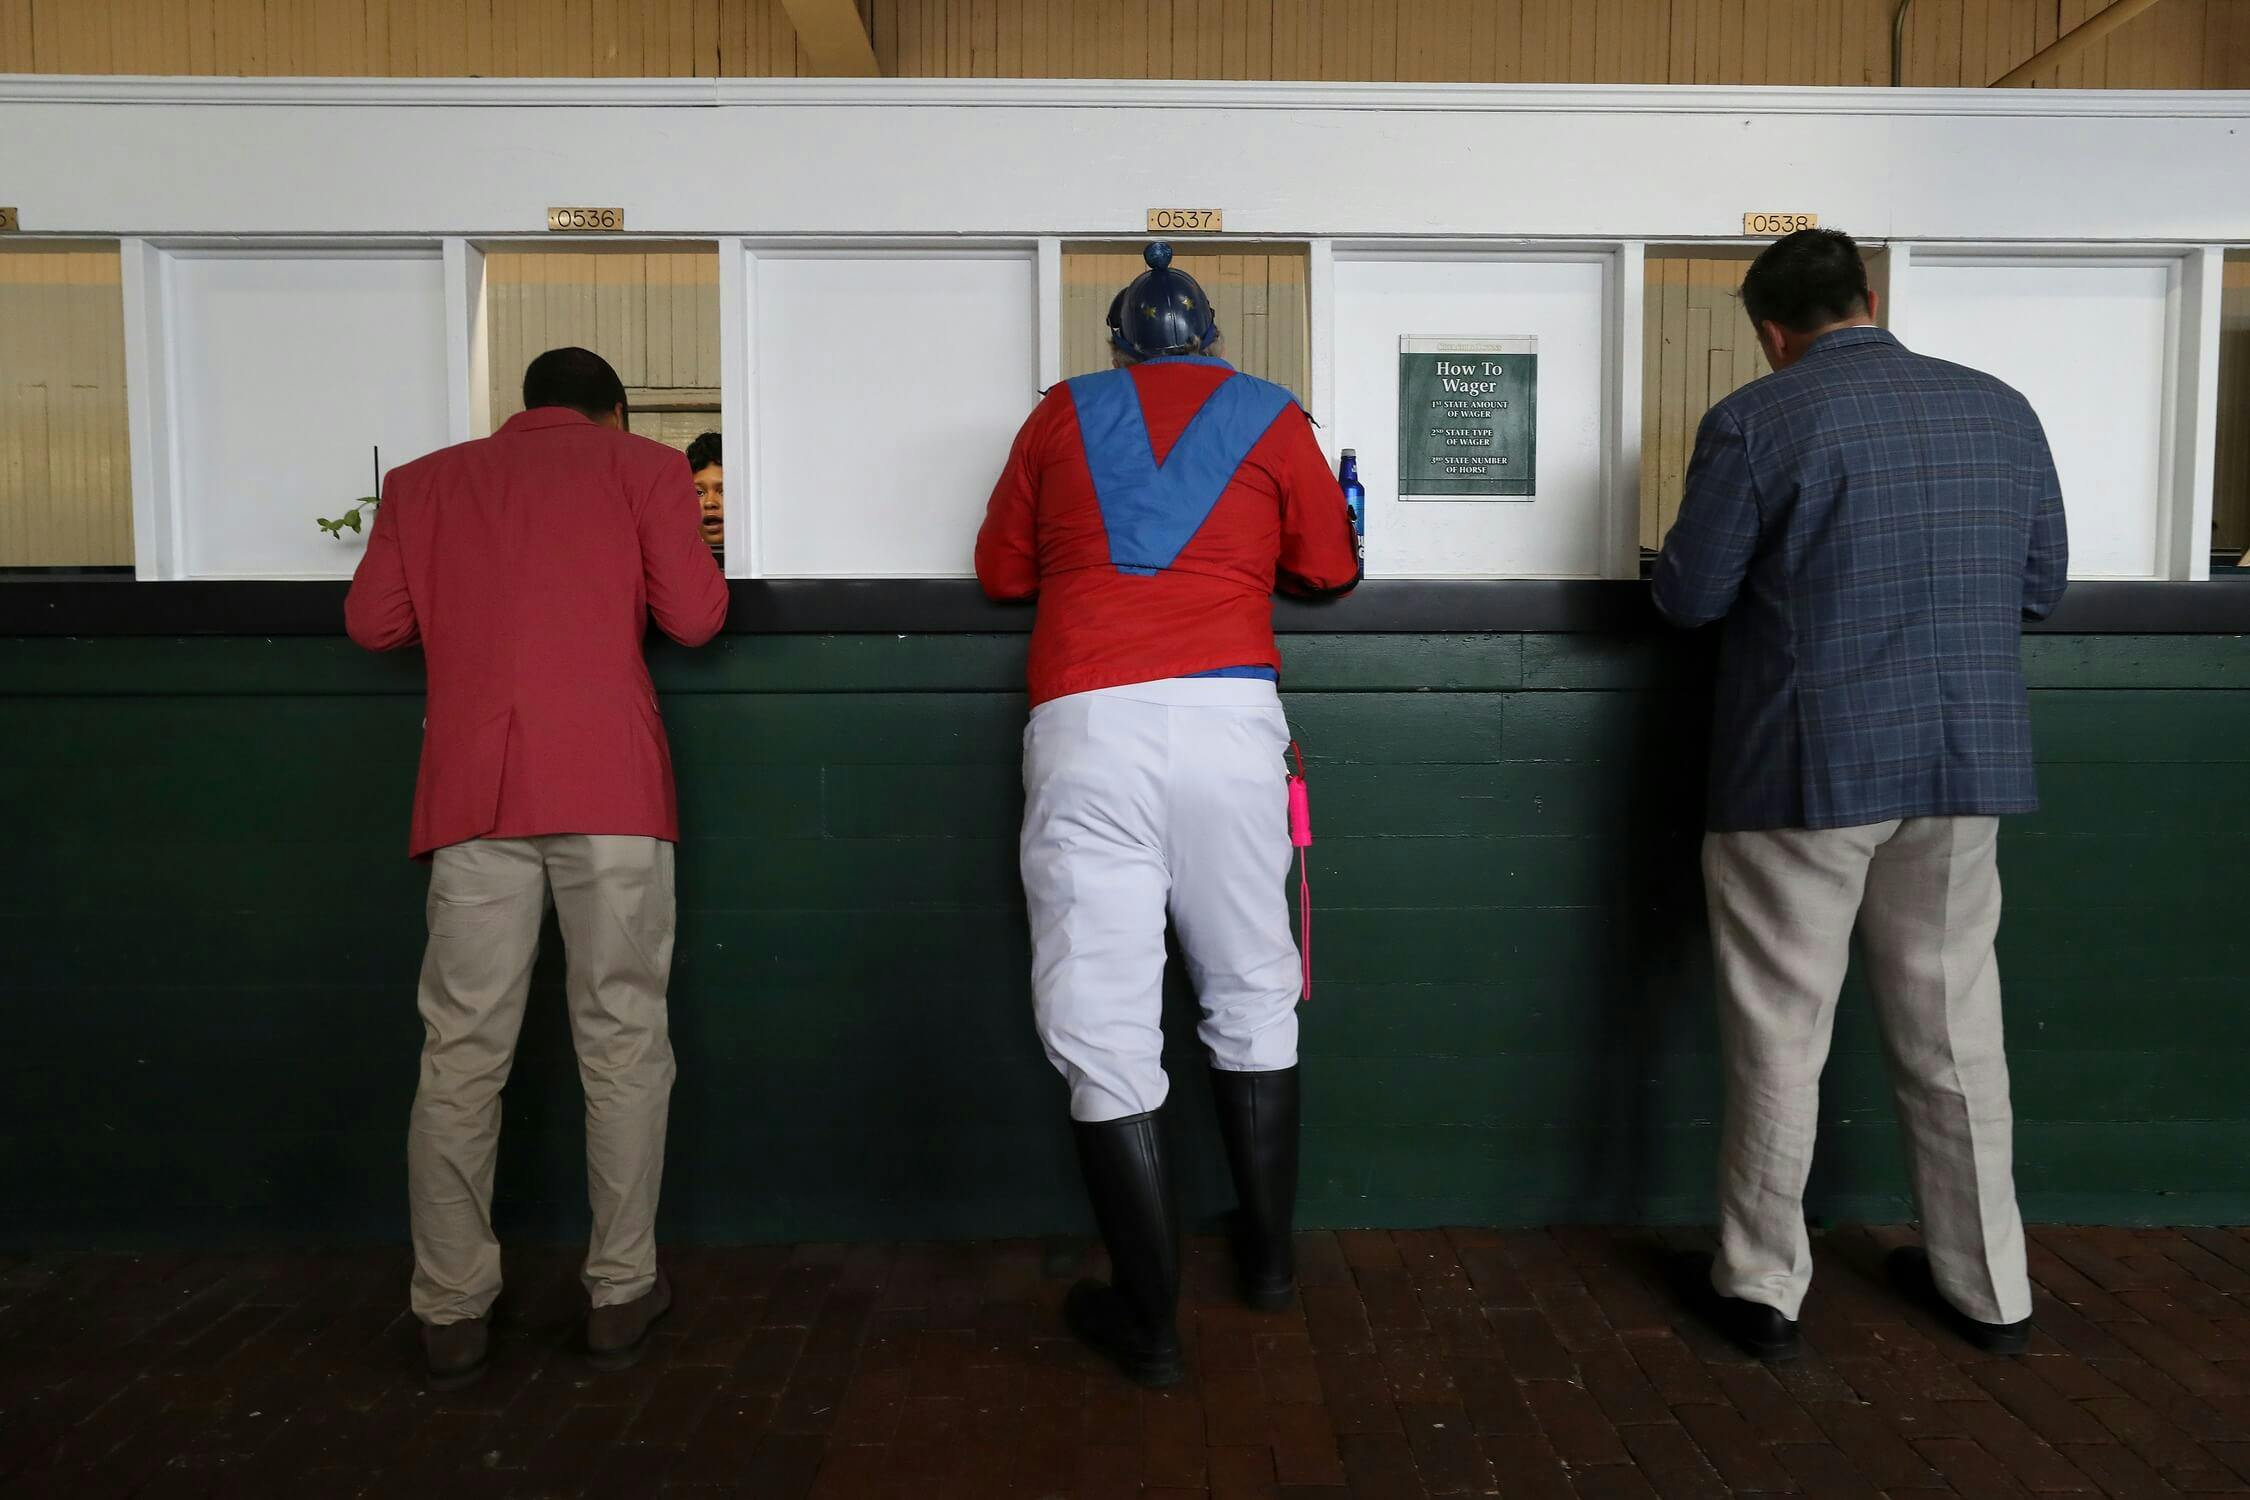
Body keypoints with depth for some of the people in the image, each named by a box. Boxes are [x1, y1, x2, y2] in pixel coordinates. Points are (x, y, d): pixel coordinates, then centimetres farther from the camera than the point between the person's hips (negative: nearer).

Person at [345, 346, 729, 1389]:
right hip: (610, 783, -2)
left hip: (471, 785, 2)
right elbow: (695, 617, 2)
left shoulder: (423, 480, 17)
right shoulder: (641, 465, 10)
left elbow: (373, 621, 13)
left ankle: (451, 1311, 10)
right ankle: (622, 1292, 12)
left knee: (462, 1048, 6)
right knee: (622, 1036, 5)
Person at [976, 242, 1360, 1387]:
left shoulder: (1064, 412, 16)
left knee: (1104, 1028, 3)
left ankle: (1149, 1318, 9)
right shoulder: (1270, 417, 14)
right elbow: (1329, 570, 18)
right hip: (1226, 717, 1)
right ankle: (1267, 1256, 31)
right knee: (1251, 993, 18)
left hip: (1085, 723, -1)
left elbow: (1001, 570, 19)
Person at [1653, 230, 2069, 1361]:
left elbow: (1688, 596, -6)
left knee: (1782, 1032, 6)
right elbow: (2041, 586, 13)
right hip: (1968, 758, 5)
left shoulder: (1755, 421, -9)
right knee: (1955, 1024, 16)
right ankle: (1988, 1285, 28)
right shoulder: (2001, 409, 7)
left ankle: (1762, 1287, 17)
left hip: (1805, 767, -4)